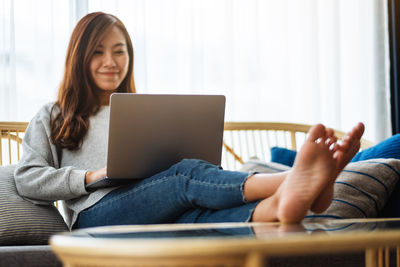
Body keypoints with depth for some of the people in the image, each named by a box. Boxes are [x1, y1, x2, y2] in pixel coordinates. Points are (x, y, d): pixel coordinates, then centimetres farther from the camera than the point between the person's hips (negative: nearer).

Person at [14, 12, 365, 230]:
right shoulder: (53, 118, 22)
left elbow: (167, 165, 26)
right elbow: (27, 179, 8)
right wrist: (93, 176, -5)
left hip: (159, 216, 3)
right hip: (97, 214, -3)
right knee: (188, 174, -32)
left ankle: (279, 207, -67)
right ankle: (293, 181, -55)